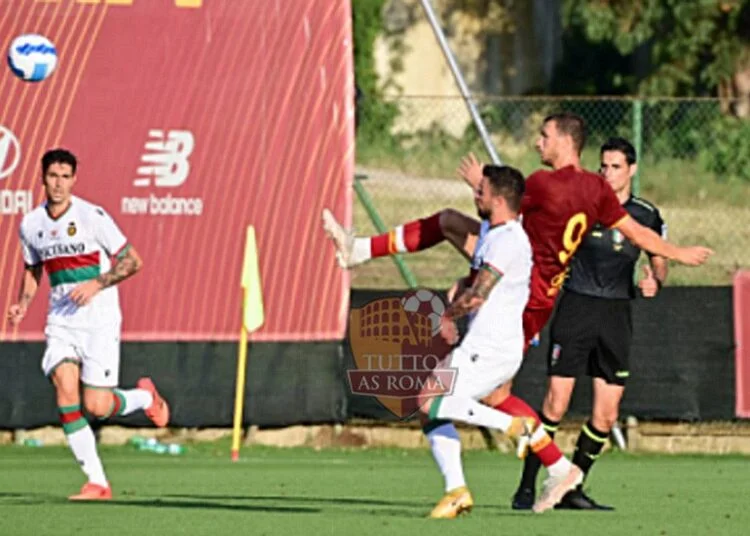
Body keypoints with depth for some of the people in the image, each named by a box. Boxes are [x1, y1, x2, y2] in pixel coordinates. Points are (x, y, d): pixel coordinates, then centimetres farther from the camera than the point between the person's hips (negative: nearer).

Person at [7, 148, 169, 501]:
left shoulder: (92, 217, -10)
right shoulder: (31, 224, 5)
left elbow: (132, 261, -7)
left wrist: (97, 284, -20)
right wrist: (23, 304, 4)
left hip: (99, 322, -4)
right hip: (60, 323, 4)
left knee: (96, 406, -9)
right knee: (66, 394, -15)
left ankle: (145, 396, 27)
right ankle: (97, 482, -8)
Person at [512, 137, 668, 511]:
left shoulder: (646, 216, 6)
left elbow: (659, 264, 16)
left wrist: (655, 281, -6)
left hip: (616, 315, 3)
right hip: (576, 308, -3)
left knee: (606, 415, 0)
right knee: (556, 404, -11)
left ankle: (571, 489, 13)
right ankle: (526, 487, -4)